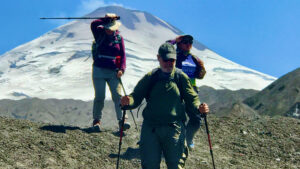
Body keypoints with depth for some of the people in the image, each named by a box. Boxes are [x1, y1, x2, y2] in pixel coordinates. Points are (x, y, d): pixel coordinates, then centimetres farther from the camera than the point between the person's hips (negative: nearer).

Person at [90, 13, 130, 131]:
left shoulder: (119, 38, 6)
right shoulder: (100, 34, 4)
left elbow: (123, 55, 7)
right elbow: (93, 24, -16)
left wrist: (122, 69, -5)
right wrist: (107, 19, -17)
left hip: (113, 72, 1)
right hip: (99, 71, -1)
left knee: (117, 96, -8)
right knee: (99, 97, 1)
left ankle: (122, 121, -9)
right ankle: (96, 120, 15)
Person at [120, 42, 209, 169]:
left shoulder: (181, 77, 8)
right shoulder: (150, 77, 9)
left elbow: (191, 99, 9)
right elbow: (136, 96, 8)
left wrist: (198, 108, -13)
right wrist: (128, 102, -14)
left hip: (174, 127, -1)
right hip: (150, 127, 1)